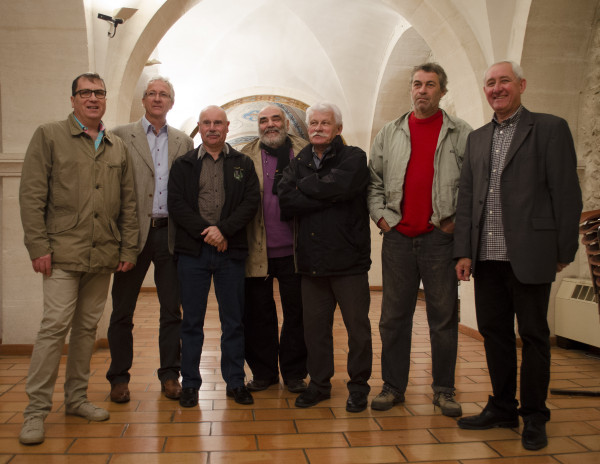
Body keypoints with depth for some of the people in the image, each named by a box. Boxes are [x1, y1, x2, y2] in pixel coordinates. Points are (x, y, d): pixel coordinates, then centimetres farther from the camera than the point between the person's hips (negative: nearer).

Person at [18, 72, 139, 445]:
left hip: (103, 254, 4)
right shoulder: (49, 136, 4)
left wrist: (129, 249, 7)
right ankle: (37, 410, 4)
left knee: (88, 327, 10)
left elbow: (128, 203, 14)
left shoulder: (118, 147, 15)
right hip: (64, 252, -4)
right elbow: (32, 195, -3)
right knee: (55, 325, -7)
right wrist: (39, 246, -10)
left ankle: (77, 398, 23)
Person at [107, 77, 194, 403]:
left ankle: (170, 375, 20)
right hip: (134, 232, -2)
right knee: (122, 310, 6)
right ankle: (119, 377, 20)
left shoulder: (183, 142, 11)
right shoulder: (121, 136, 3)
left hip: (169, 233, 2)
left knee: (172, 309, 7)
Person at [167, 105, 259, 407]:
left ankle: (235, 382, 18)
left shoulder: (243, 164, 9)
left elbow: (251, 202, -2)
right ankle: (190, 384, 16)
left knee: (234, 321, 6)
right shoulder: (183, 164, 9)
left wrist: (223, 229, -15)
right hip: (192, 250, 0)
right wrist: (205, 231, -13)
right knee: (192, 320, 5)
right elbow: (175, 203, -2)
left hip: (231, 250, 1)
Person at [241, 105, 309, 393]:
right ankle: (263, 372, 23)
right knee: (258, 314, 8)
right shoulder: (246, 156, 7)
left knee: (296, 313, 7)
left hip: (293, 250, 0)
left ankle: (294, 373, 22)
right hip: (257, 251, 1)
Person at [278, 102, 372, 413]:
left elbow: (340, 185, -21)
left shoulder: (353, 157, 0)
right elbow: (285, 201, -4)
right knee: (315, 326, 11)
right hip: (311, 260, 4)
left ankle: (358, 386, 20)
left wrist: (305, 186, -5)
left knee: (357, 326, 4)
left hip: (348, 258, -4)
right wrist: (326, 196, -12)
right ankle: (319, 384, 26)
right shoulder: (298, 163, 13)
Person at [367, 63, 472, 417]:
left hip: (441, 237, -2)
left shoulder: (461, 133, 4)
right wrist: (381, 216, 2)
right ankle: (393, 386, 18)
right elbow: (374, 180, 13)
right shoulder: (390, 133, 11)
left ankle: (444, 390, 18)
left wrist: (458, 220, -5)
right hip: (398, 236, 2)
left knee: (444, 316, 5)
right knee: (394, 315, 7)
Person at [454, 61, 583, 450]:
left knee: (533, 335, 5)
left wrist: (564, 251, -7)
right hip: (487, 257, 5)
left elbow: (566, 194, -4)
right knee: (494, 331, 12)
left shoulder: (550, 128, 0)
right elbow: (466, 197, 12)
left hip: (529, 254, -5)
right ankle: (502, 408, 27)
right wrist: (464, 251, 5)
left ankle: (534, 417, 20)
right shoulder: (477, 138, 16)